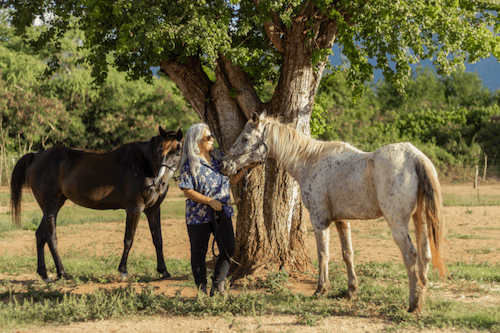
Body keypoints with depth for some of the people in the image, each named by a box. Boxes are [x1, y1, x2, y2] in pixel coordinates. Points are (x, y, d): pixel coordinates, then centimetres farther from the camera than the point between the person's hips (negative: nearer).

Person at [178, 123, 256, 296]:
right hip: (199, 215, -5)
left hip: (222, 213, 5)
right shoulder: (190, 164, -10)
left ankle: (217, 285, 9)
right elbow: (188, 191, -13)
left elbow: (232, 180, 15)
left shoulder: (218, 158, 7)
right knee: (199, 252, 5)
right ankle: (202, 289, 16)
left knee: (229, 248, -4)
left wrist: (246, 168, 2)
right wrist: (210, 202, -19)